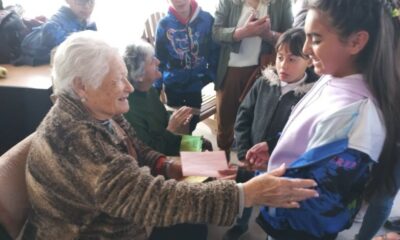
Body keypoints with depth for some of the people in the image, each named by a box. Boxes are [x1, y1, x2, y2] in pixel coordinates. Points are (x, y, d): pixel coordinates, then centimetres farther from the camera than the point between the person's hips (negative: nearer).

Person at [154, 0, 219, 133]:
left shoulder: (206, 19, -10)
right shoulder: (164, 24, -9)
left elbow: (215, 51, -3)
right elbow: (159, 58, -2)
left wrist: (215, 76, -5)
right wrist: (157, 86, -2)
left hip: (197, 83, 0)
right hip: (173, 84, 0)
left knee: (193, 119, 16)